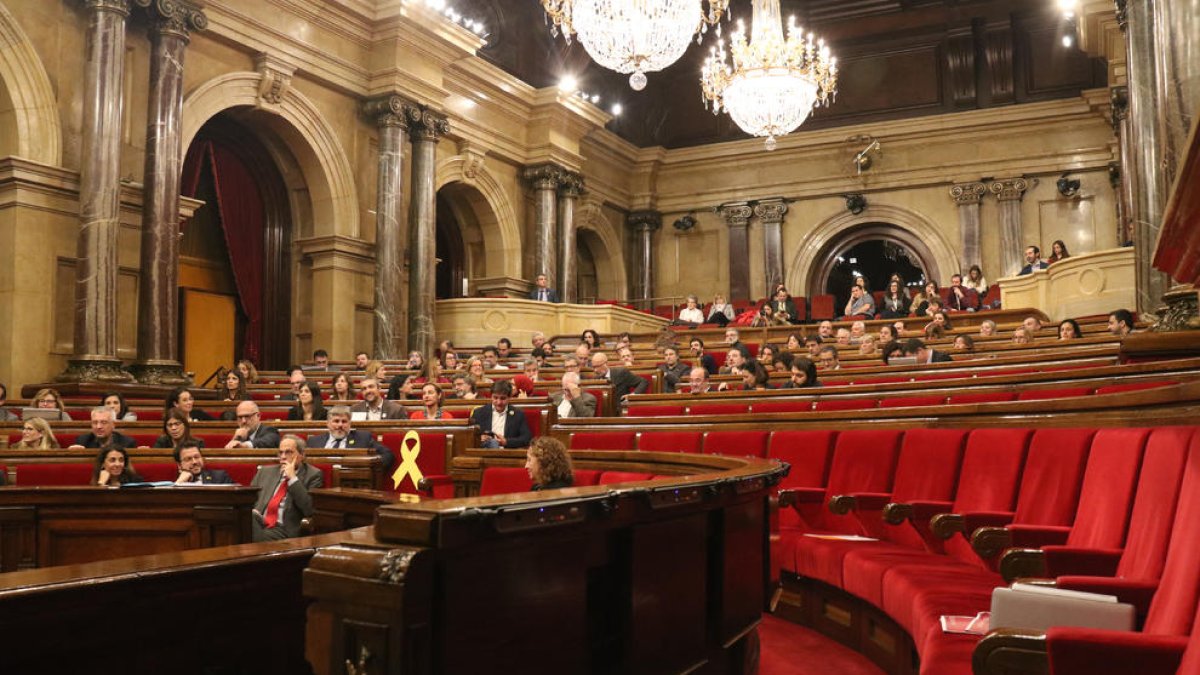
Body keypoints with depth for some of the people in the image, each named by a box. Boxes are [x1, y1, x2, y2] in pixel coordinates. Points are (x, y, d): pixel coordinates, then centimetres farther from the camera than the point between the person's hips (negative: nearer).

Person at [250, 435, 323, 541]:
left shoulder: (313, 475, 6)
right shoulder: (265, 471, 21)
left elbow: (310, 509, -7)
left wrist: (293, 478, -7)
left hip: (284, 530, -4)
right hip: (257, 524, 4)